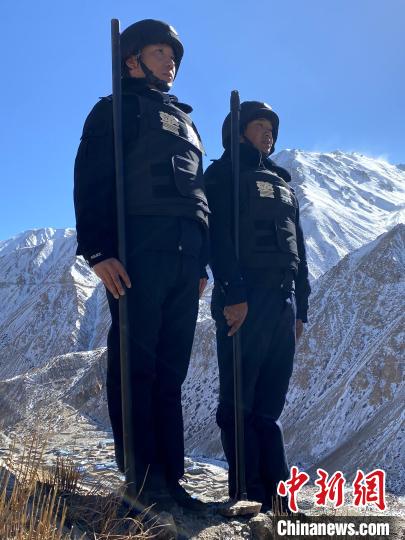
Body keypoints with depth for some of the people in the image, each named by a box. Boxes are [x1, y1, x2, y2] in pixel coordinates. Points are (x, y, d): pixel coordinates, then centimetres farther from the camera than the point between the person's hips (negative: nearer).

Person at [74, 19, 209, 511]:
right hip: (139, 246, -6)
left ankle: (170, 478, 6)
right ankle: (144, 480, -5)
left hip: (186, 255, 7)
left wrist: (203, 262, 18)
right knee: (137, 363, -7)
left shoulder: (185, 123, 30)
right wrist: (98, 249, -17)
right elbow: (92, 182, -4)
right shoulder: (117, 110, 10)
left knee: (170, 370, 3)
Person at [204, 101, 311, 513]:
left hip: (283, 299, 7)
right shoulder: (223, 175, 6)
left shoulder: (282, 183, 26)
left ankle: (277, 494, 9)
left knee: (269, 404, 6)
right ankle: (250, 495, -1)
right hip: (244, 297, -7)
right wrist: (233, 293, -20)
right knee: (240, 402, -5)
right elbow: (218, 237, -9)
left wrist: (301, 306, 15)